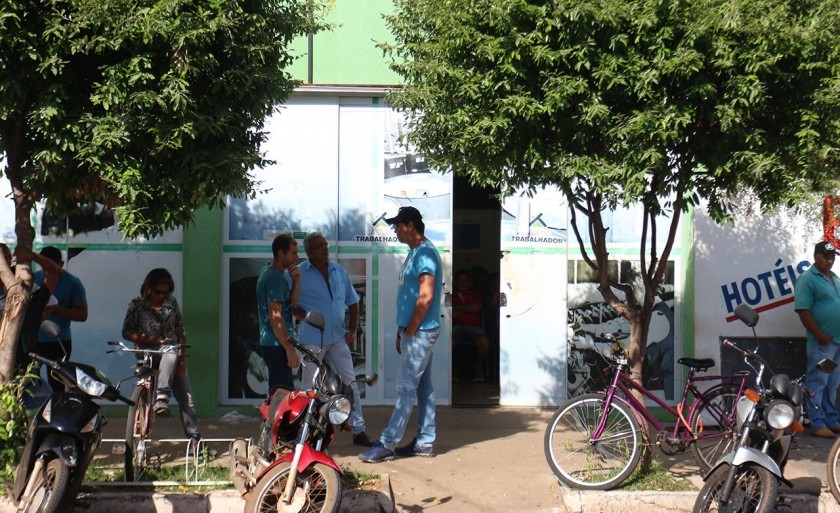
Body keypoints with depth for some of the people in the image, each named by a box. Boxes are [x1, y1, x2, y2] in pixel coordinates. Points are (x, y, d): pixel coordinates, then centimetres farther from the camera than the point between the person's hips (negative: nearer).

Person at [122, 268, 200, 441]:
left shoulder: (172, 303, 8)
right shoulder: (137, 305, 0)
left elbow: (180, 331, 8)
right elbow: (127, 332, -3)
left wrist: (181, 357, -2)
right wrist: (152, 341, -15)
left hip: (173, 357, 3)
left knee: (186, 398, -8)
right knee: (171, 352, -38)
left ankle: (195, 438, -7)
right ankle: (162, 396, -44)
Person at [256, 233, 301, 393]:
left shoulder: (269, 272, 15)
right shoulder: (275, 277, -16)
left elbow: (292, 303, 16)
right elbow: (275, 317, -22)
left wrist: (296, 281, -1)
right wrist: (290, 349, -22)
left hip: (270, 343, 11)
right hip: (277, 345, -11)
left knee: (288, 391, 17)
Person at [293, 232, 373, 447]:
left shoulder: (339, 271, 9)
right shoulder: (299, 274, -5)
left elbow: (352, 301, 17)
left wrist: (352, 329, 7)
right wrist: (305, 316, -16)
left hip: (338, 338, 4)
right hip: (312, 340, -4)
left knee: (350, 384, 3)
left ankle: (358, 431, 9)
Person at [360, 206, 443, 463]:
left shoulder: (425, 253, -17)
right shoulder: (415, 253, 16)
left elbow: (425, 298, -23)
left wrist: (410, 331, -16)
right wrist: (401, 332, 17)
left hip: (420, 332, -10)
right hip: (417, 332, 10)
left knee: (406, 388, -8)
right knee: (423, 387, 12)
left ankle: (386, 445, -7)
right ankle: (424, 442, 17)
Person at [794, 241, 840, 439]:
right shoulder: (807, 279, -10)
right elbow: (803, 310, -17)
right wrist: (819, 335, -19)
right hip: (822, 341, -8)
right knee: (817, 383, -4)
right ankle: (816, 424, -2)